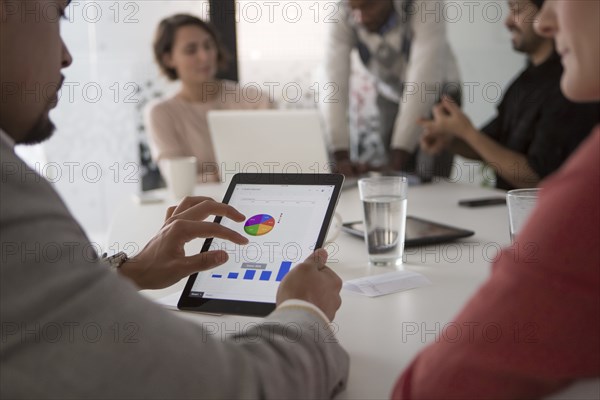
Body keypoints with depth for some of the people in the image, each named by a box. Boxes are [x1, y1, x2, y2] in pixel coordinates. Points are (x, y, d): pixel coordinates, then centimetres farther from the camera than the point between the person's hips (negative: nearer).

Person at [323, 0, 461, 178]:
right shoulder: (343, 18, -26)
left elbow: (425, 79, -43)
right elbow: (334, 83, -32)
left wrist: (396, 162, -48)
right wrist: (341, 157, -43)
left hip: (437, 95, -2)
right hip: (391, 96, 3)